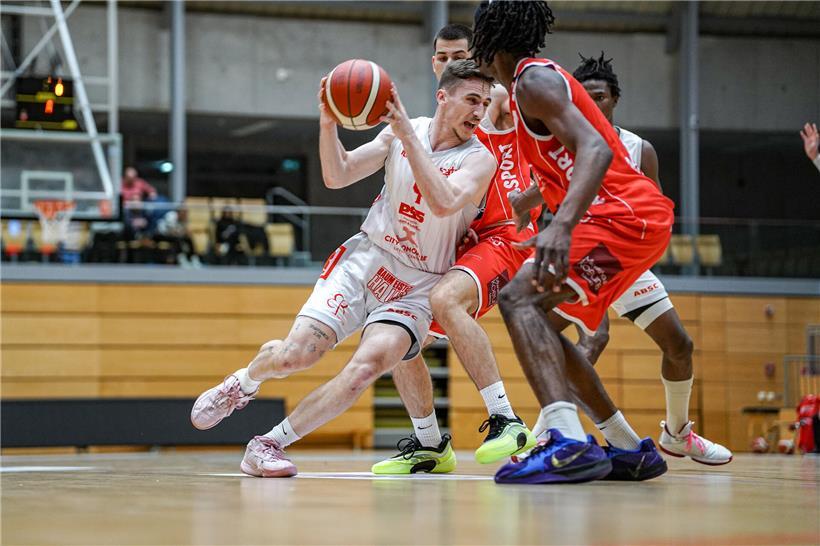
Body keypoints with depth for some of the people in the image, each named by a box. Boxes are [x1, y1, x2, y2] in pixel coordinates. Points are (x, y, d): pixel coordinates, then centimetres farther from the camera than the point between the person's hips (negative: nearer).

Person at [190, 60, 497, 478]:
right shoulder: (401, 130, 1)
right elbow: (337, 177, 1)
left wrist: (408, 138, -30)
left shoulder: (480, 159, -9)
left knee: (366, 367, -27)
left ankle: (270, 444, -15)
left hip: (417, 287, -2)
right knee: (297, 353, -15)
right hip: (365, 259, 2)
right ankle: (243, 383, 20)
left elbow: (444, 204, -28)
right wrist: (328, 125, -16)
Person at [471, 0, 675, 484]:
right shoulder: (538, 77, 21)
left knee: (519, 300, -23)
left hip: (626, 214, -10)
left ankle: (569, 443, -40)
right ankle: (631, 449, 18)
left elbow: (595, 149, -27)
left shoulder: (533, 80, -10)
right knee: (538, 322, 18)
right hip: (638, 218, 10)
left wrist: (562, 226, -41)